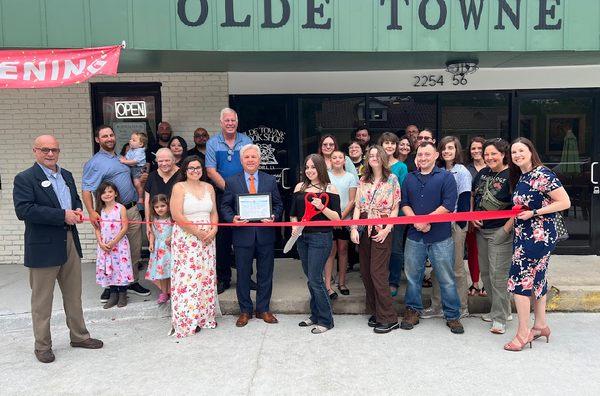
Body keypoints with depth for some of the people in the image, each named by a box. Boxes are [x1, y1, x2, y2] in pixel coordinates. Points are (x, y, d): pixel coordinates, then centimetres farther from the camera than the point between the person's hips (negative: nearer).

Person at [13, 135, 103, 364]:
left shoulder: (66, 175, 11)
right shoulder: (25, 179, -10)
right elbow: (23, 210, -22)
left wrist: (77, 210, -1)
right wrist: (62, 215, -24)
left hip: (70, 242, 6)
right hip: (43, 247, -6)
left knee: (74, 295, 16)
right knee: (42, 300, 7)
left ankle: (79, 336, 31)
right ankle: (42, 346, 22)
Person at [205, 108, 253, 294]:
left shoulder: (246, 141, 6)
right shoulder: (213, 143, 3)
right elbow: (211, 171, -4)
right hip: (222, 195, -1)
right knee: (223, 237, 3)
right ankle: (223, 278, 13)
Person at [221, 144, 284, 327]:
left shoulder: (270, 180, 5)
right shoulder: (231, 182, 3)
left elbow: (278, 204, 7)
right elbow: (225, 206, 3)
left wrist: (274, 216, -13)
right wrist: (232, 218, -16)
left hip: (265, 234, 1)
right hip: (242, 234, -1)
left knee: (265, 274, 10)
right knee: (243, 275, 8)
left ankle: (263, 309, 25)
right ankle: (245, 310, 23)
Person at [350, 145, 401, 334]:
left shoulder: (392, 179, 0)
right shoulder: (363, 181, 12)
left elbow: (395, 208, -2)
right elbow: (357, 206, 8)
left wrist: (387, 229, -13)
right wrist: (354, 228, -5)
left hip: (382, 230, -5)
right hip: (364, 229, 5)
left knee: (378, 272, -9)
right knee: (366, 272, 6)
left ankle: (389, 318, -1)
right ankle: (375, 311, 20)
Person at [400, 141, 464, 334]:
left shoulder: (446, 177, -1)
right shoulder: (410, 178, 11)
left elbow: (448, 205, -11)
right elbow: (404, 204, 5)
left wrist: (426, 220, -14)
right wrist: (416, 222, -11)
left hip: (440, 237, -3)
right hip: (414, 236, 4)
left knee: (447, 279, 4)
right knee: (412, 276, 11)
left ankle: (452, 316, 17)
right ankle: (412, 311, 26)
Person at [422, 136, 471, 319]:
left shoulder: (462, 172, -6)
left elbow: (464, 200, -9)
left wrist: (461, 224, -12)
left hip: (455, 224, -6)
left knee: (457, 268, 3)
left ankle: (462, 308, 16)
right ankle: (437, 306, 19)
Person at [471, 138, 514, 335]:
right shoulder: (482, 174, 10)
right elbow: (472, 197, 21)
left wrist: (506, 229, -17)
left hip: (500, 232, -7)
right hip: (481, 230, 7)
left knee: (498, 275, -6)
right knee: (485, 272, 14)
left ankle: (500, 318, 5)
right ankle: (498, 309, 30)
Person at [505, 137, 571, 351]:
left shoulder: (542, 174, -15)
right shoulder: (520, 177, 11)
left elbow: (565, 202, -17)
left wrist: (533, 213, -19)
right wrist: (517, 214, 4)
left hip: (539, 235, -9)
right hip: (525, 235, 9)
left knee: (519, 280, -7)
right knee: (536, 278, 16)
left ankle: (523, 333, 3)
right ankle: (541, 325, 30)